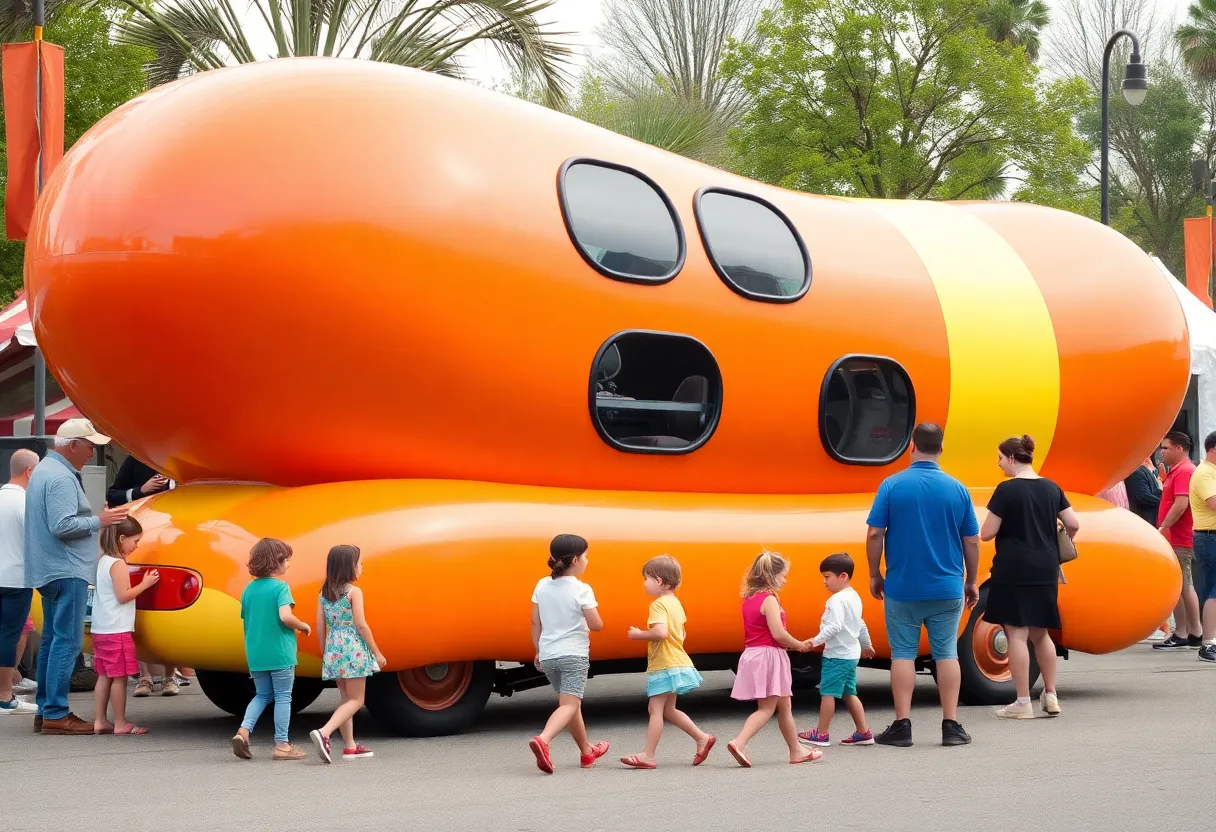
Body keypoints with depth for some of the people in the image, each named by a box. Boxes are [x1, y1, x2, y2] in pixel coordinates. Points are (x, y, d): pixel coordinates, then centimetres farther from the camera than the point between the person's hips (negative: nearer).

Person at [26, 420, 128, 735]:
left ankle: (45, 711, 16)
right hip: (66, 570, -11)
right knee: (67, 642, -10)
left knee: (52, 640, 13)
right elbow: (63, 526, -23)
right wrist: (98, 521, -13)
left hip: (49, 571, 11)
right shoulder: (61, 478, -16)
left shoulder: (44, 470, 18)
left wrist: (95, 517, 16)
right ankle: (56, 714, -12)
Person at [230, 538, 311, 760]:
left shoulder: (249, 589, 7)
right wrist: (303, 626, -8)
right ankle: (282, 745, 7)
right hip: (279, 654, -6)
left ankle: (243, 731, 1)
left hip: (255, 654, 6)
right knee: (283, 697, 5)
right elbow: (285, 616, -26)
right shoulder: (280, 587, -12)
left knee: (262, 695, 20)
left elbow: (246, 621, 12)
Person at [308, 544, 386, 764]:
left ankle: (350, 746, 17)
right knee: (356, 700, -3)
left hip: (333, 648, 7)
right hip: (353, 649, -7)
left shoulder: (324, 593, 7)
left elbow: (320, 625, 8)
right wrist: (376, 652, -6)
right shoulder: (354, 592, -11)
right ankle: (324, 732, -23)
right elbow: (361, 625, -13)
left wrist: (324, 653, 17)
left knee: (346, 699, 16)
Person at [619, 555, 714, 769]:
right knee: (668, 710, 18)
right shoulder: (675, 603, 14)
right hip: (677, 662, 10)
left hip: (664, 666, -10)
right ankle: (702, 738, 19)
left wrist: (639, 635, -16)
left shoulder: (659, 604, -16)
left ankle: (648, 756, -6)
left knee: (656, 709, -7)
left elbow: (660, 632, -30)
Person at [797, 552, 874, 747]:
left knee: (827, 693, -2)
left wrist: (815, 641, -30)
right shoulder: (854, 597, 14)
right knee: (849, 693, 14)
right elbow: (860, 625, 25)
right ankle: (863, 733, 14)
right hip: (851, 654, 10)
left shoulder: (837, 600, -18)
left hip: (837, 655, -10)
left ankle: (821, 734, 4)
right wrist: (866, 645, 37)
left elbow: (834, 627, -28)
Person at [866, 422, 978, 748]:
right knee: (946, 653, 8)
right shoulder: (957, 489, -1)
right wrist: (971, 582, 14)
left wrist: (875, 575, 5)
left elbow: (874, 534, -8)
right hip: (947, 589, 1)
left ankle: (902, 726, 4)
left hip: (902, 587, -1)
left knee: (903, 654, 6)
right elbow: (971, 541, 2)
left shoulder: (892, 485, -6)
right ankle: (951, 725, 6)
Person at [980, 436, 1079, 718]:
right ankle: (1051, 697, 19)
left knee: (1017, 634, -2)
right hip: (1045, 570, 7)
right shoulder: (1051, 488, 7)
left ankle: (1023, 703, -2)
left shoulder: (1007, 490, -12)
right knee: (1040, 633, 18)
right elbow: (1073, 524, 7)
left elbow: (986, 533, -12)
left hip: (1014, 570, -6)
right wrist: (1056, 546, 24)